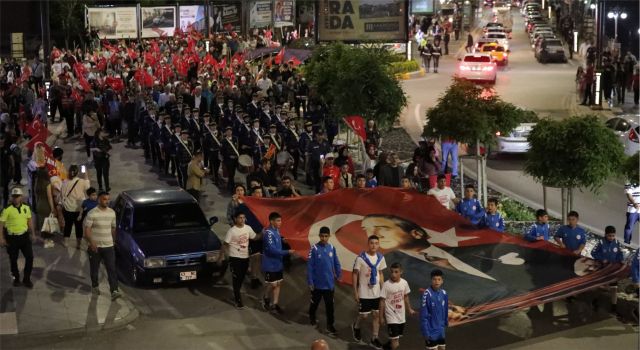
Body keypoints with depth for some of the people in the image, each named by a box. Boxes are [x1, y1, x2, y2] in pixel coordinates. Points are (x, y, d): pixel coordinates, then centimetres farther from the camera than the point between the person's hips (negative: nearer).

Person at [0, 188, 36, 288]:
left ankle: (26, 279, 16)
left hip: (24, 236, 3)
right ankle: (16, 278, 29)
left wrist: (33, 234, 15)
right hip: (12, 238, -3)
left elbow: (30, 221, 13)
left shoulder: (26, 207, 1)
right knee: (13, 260, 10)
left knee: (30, 257, 1)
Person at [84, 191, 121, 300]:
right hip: (95, 246, -2)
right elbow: (87, 229, -14)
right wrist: (91, 242, -26)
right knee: (94, 268, 13)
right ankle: (95, 286, 35)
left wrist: (113, 240, 20)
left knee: (112, 269, -8)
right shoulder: (92, 213, -11)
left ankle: (114, 291, -13)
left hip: (108, 246, 3)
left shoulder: (112, 212, 5)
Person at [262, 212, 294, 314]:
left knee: (278, 283, 10)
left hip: (278, 263, 8)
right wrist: (287, 252, -26)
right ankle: (266, 298, 28)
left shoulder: (277, 231, 5)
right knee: (272, 284, 2)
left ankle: (274, 304, 18)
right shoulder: (268, 233, -23)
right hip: (270, 264, -8)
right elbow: (272, 250, -28)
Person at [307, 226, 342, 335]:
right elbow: (310, 266, -11)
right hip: (317, 283, -2)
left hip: (329, 283, 2)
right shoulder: (314, 248, -15)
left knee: (330, 305, 5)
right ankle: (312, 317, 44)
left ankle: (330, 325, 13)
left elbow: (336, 263, 7)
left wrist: (339, 274, -1)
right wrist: (310, 282, -11)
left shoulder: (332, 248, -3)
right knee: (315, 302, 19)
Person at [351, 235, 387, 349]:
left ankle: (374, 339, 19)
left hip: (377, 293, 4)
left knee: (377, 315, 7)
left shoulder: (380, 257, -1)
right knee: (364, 315, 5)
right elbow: (355, 274, -9)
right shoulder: (361, 258, -16)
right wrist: (355, 292, -10)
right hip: (364, 293, -4)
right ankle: (356, 327, 37)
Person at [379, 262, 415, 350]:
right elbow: (382, 301, -10)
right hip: (391, 316, -5)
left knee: (397, 339, 20)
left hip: (401, 316, 5)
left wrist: (409, 309, 16)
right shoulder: (386, 284, -17)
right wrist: (381, 317, -8)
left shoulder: (404, 283, -3)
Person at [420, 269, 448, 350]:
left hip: (441, 329, 6)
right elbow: (423, 315, -18)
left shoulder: (444, 293, -2)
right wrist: (425, 332, -17)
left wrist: (446, 323, 16)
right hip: (431, 330, -6)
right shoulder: (427, 294, -21)